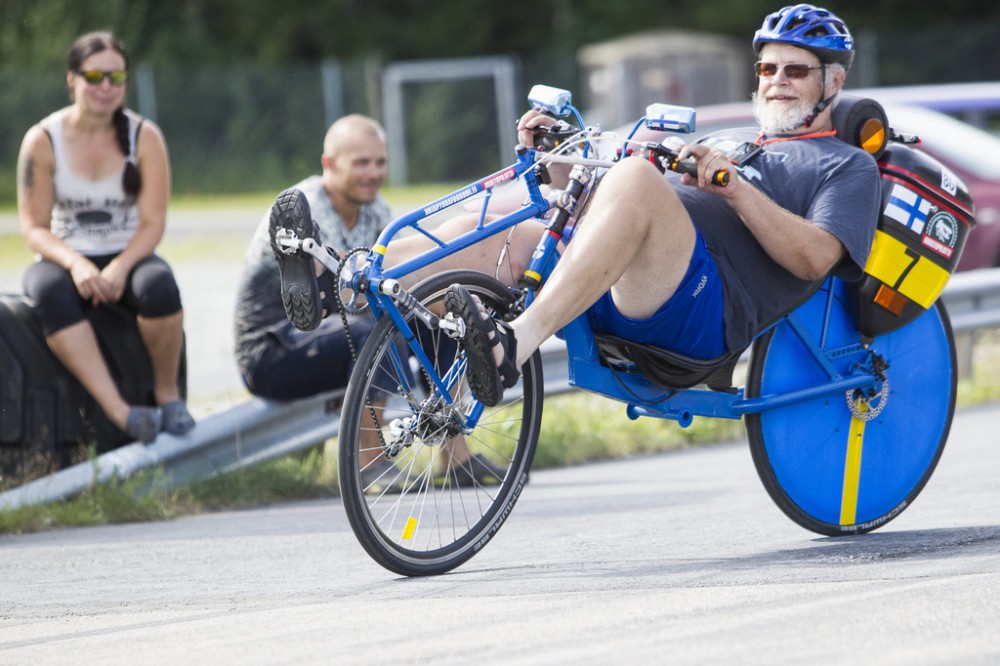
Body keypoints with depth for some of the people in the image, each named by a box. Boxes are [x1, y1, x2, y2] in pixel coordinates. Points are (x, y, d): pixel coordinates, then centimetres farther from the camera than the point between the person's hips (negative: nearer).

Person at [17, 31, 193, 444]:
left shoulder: (144, 137, -2)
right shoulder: (42, 141, -4)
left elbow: (153, 223, -5)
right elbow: (34, 227, -5)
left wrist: (121, 267, -24)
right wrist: (75, 264, -25)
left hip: (129, 257, 1)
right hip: (65, 258, 0)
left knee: (159, 285, -36)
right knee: (50, 293, -37)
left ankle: (167, 392, -10)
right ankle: (118, 410, -44)